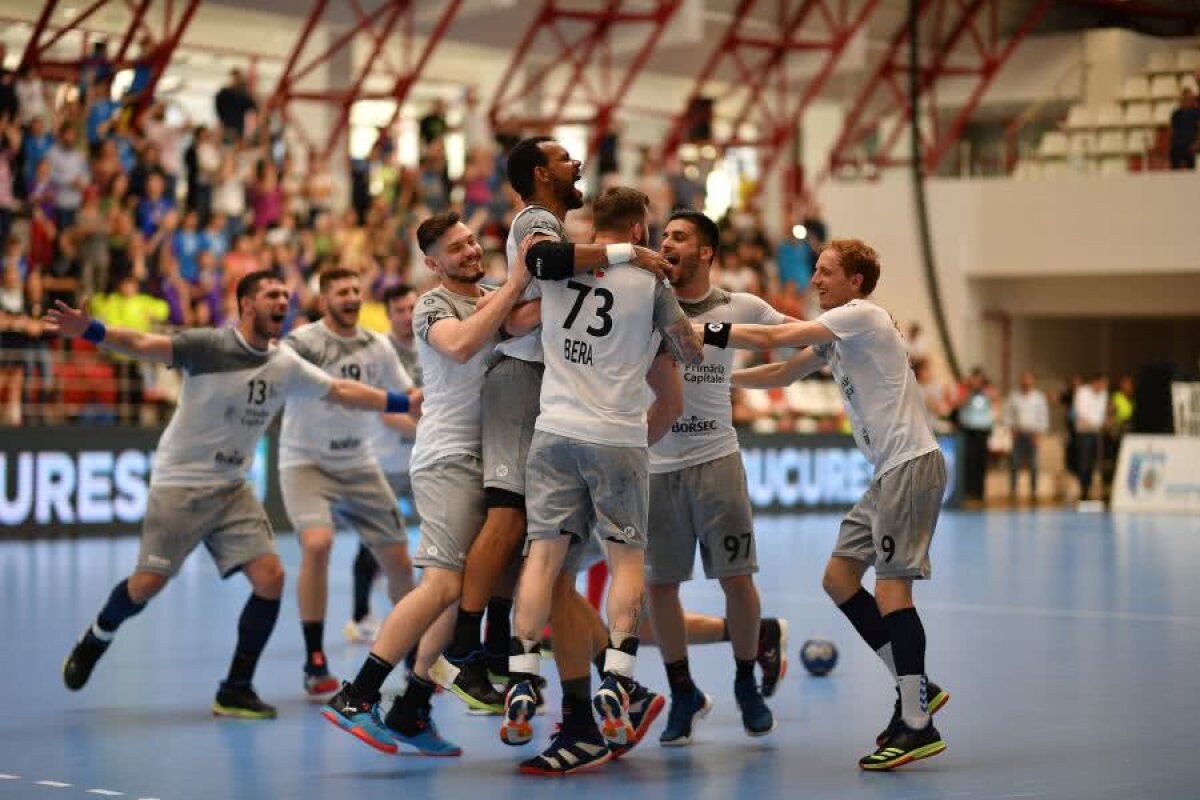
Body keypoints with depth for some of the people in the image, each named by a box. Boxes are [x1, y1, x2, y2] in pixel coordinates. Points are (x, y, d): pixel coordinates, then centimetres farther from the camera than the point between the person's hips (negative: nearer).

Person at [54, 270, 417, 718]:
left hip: (233, 490, 5)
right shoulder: (208, 346, -14)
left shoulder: (286, 365, 3)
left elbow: (342, 392, 13)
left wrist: (406, 403, 12)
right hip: (179, 484, -5)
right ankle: (93, 642, 25)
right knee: (148, 583, -8)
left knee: (270, 577, -10)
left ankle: (235, 692, 2)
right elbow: (144, 345, -25)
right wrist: (87, 330, -41)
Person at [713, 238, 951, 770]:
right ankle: (915, 689, 12)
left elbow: (774, 338, -14)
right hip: (889, 471, 10)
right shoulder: (835, 333, 19)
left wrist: (703, 332, -7)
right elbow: (781, 374, 27)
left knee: (890, 586, -14)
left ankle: (917, 726, -13)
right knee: (839, 577, 7)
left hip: (912, 463, -10)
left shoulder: (862, 316, -10)